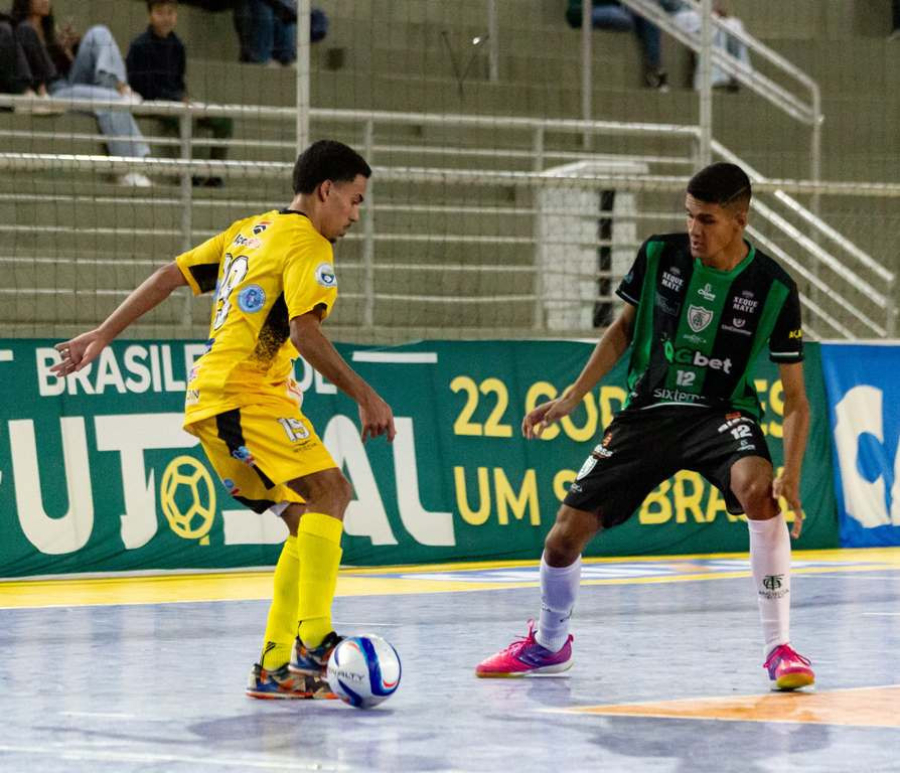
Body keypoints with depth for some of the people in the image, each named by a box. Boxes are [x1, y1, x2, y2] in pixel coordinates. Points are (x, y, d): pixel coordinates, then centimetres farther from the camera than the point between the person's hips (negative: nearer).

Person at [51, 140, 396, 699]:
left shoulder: (251, 230, 21)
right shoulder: (308, 245, -6)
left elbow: (171, 276, 19)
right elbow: (305, 333, -19)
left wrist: (104, 335, 21)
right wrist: (365, 396, -17)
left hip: (212, 402, 9)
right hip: (245, 396, -9)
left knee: (310, 524, 7)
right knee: (329, 488, -20)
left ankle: (275, 668, 4)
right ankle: (312, 642, -33)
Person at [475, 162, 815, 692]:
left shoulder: (773, 290, -13)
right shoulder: (660, 255, -6)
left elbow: (796, 398, -9)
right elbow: (625, 328, 12)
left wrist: (792, 475, -24)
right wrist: (571, 398, 5)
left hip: (722, 411, -3)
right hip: (648, 410, 3)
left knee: (758, 490, -37)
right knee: (566, 535, -3)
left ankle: (780, 648, -26)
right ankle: (548, 644, 29)